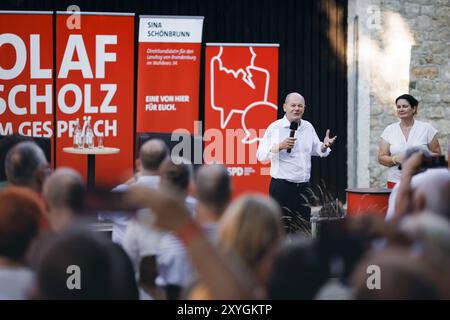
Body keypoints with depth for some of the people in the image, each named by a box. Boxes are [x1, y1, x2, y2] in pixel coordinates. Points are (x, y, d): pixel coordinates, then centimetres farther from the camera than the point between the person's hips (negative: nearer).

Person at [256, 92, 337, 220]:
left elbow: (316, 150, 22)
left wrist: (324, 146, 0)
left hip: (304, 186, 6)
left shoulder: (308, 127, 12)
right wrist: (280, 146, -23)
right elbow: (261, 155, -10)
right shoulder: (275, 127, -5)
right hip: (282, 186, -6)